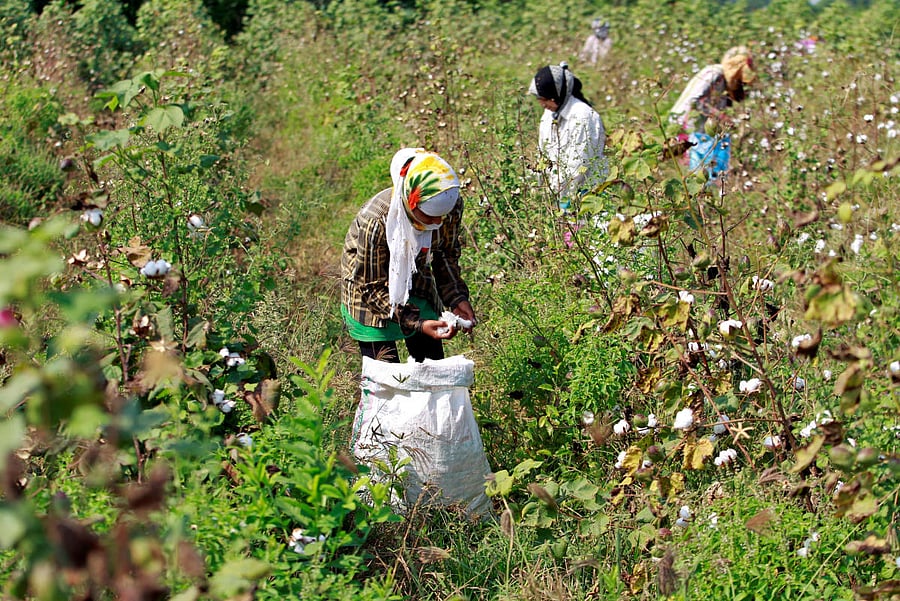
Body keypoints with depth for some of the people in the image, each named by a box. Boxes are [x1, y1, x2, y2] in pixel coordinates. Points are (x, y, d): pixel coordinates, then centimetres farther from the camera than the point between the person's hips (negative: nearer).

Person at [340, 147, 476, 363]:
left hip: (416, 280, 5)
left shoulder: (452, 207, -23)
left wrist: (457, 298, -15)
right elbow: (372, 288, -24)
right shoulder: (375, 221, -36)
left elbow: (446, 256, -2)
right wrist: (416, 322, -33)